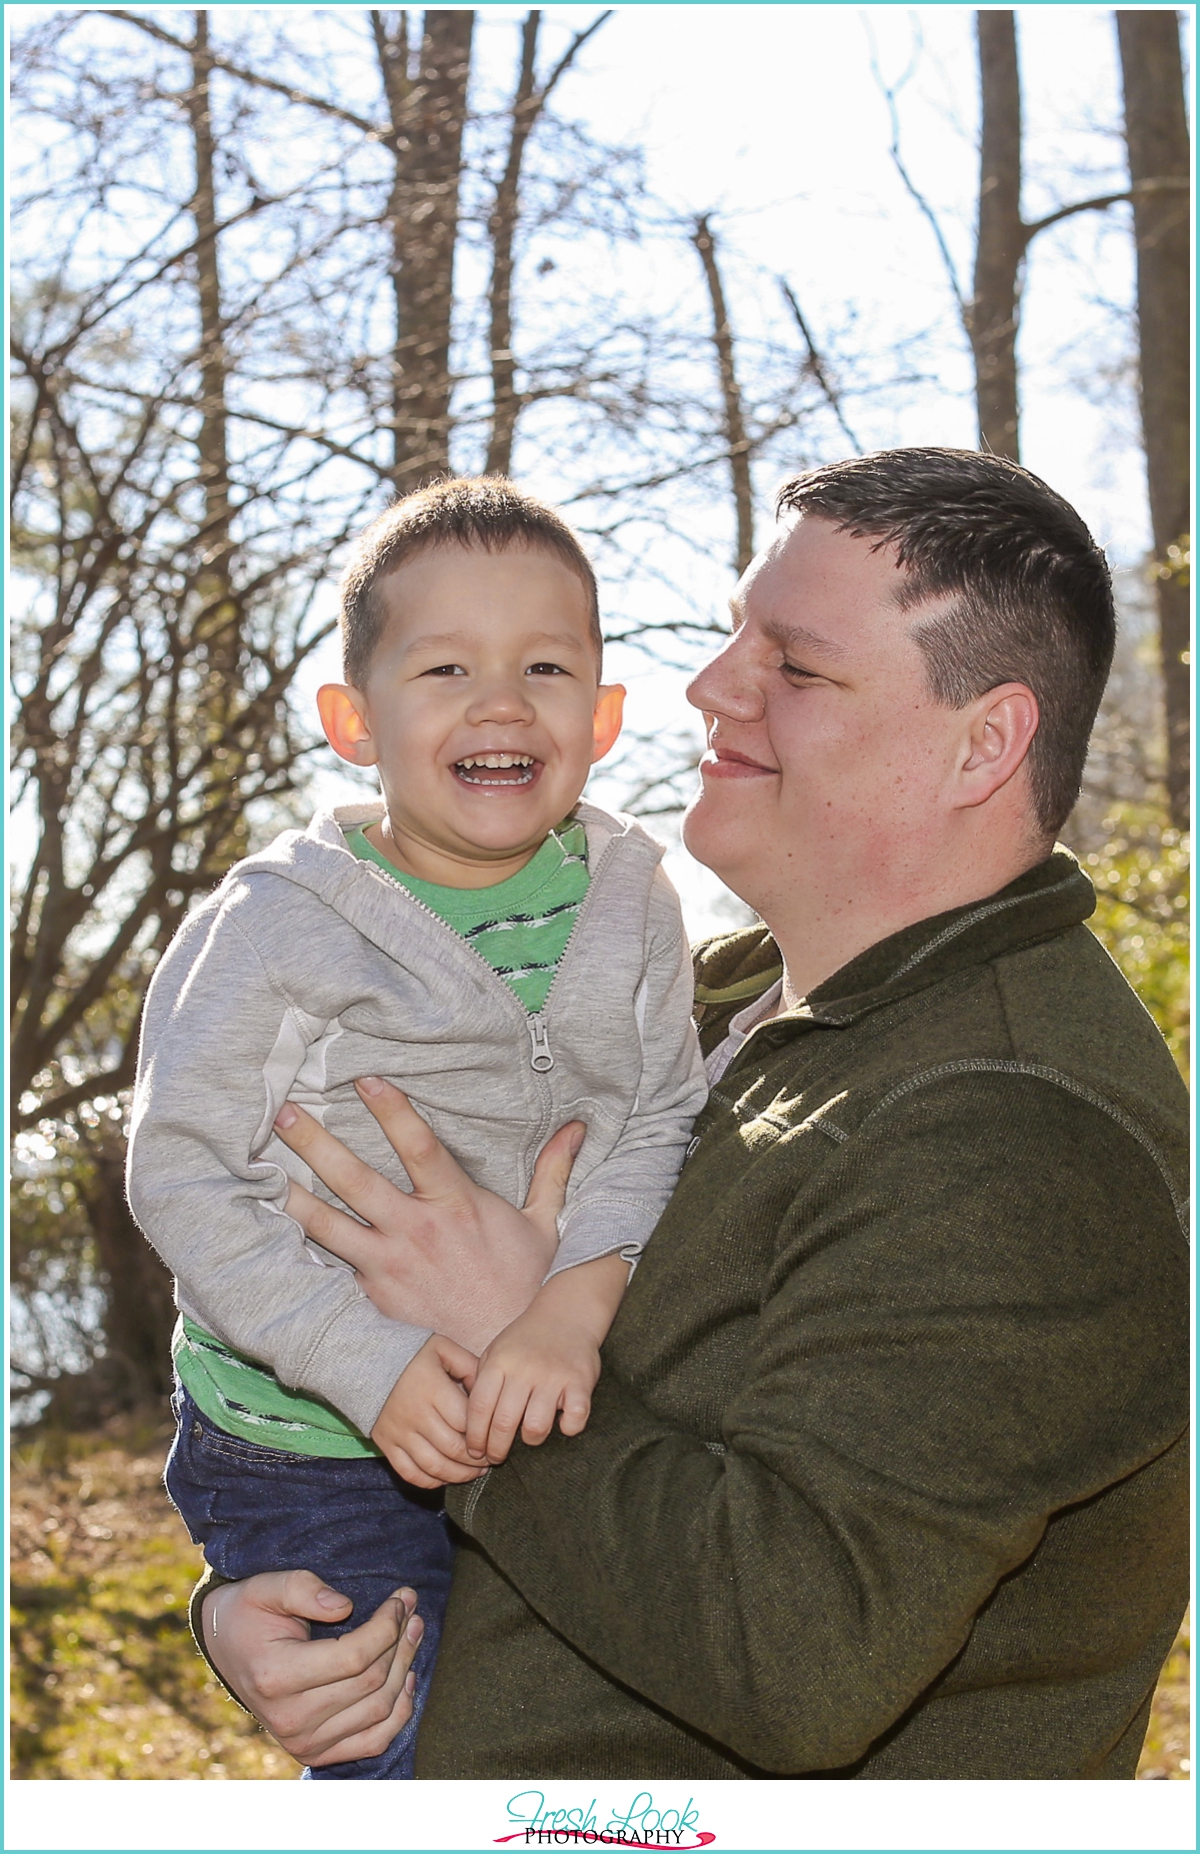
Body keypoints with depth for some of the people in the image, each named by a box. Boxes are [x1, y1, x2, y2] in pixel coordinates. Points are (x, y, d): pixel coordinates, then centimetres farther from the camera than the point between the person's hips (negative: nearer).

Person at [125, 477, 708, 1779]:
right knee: (416, 1757, -2)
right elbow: (183, 1181, -15)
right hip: (311, 1456, -4)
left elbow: (659, 1127, -9)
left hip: (553, 1423, 4)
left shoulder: (626, 900, -5)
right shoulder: (275, 928, -16)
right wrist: (371, 1363, -24)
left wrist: (576, 1302, -28)